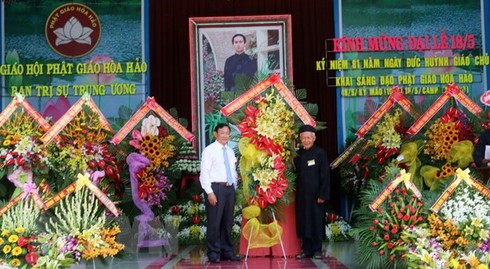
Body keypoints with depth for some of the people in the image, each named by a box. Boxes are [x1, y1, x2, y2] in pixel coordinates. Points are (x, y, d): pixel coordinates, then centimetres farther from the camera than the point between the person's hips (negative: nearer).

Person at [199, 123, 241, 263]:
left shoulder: (230, 151, 15)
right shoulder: (209, 150, -4)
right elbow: (204, 173, -9)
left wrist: (234, 188, 10)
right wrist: (210, 192, -16)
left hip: (229, 188, 6)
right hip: (216, 188, -6)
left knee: (228, 222, 11)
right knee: (214, 222, -4)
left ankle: (227, 251, 19)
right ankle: (213, 253, 5)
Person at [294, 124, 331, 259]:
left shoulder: (320, 153, -5)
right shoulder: (298, 154, 9)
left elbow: (325, 175, -8)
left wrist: (323, 195, -13)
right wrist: (295, 191, 4)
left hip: (316, 194, -4)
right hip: (301, 194, 4)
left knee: (317, 221, 2)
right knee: (304, 222, 7)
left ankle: (317, 250, 12)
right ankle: (306, 249, 15)